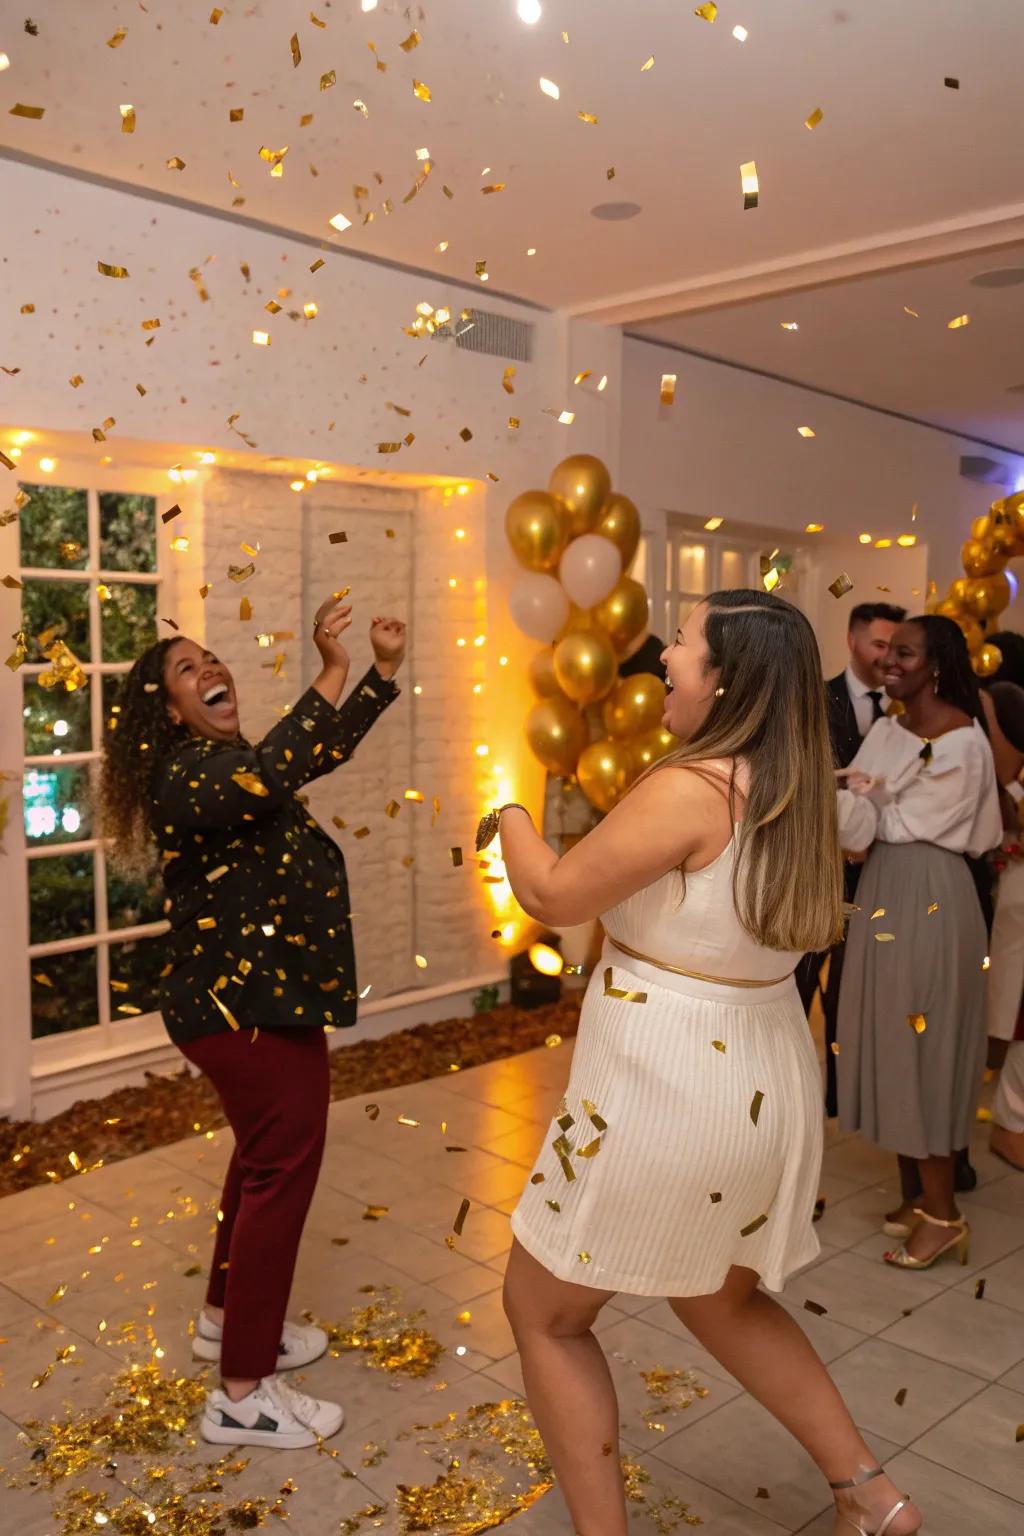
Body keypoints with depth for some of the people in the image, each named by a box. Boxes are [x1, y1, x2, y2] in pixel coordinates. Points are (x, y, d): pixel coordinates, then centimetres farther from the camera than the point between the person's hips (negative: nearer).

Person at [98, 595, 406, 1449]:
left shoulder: (227, 762, 12)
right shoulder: (185, 777, -20)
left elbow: (319, 755, 19)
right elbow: (276, 774, -41)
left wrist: (385, 669, 9)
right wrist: (334, 669, -38)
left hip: (261, 997, 11)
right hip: (243, 1008, -11)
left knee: (263, 1161, 22)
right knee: (282, 1172, -4)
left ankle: (227, 1319, 41)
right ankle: (243, 1396, 7)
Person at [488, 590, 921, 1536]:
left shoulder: (691, 788, -21)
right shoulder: (796, 794, 4)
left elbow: (555, 897, -14)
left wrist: (509, 816, 3)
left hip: (666, 1098, -9)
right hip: (766, 1086, 9)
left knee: (543, 1312, 13)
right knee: (721, 1300, 31)